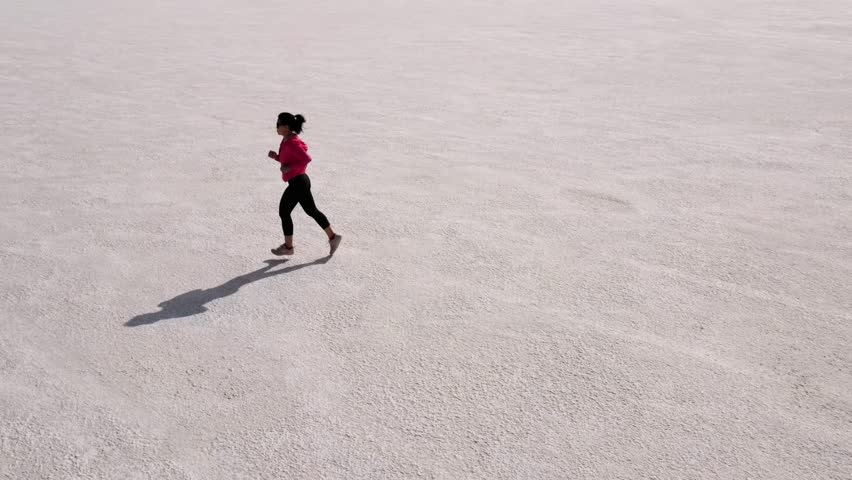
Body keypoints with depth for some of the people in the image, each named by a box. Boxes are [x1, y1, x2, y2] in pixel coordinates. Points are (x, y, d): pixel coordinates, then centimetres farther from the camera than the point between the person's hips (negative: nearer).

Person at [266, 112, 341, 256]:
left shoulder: (291, 143, -20)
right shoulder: (287, 141, 10)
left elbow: (307, 159, -27)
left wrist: (289, 167, -25)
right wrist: (276, 156, 4)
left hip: (297, 183, -10)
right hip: (301, 181, 10)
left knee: (284, 212, 3)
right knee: (312, 211, 15)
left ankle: (288, 246, 15)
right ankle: (333, 237, 20)